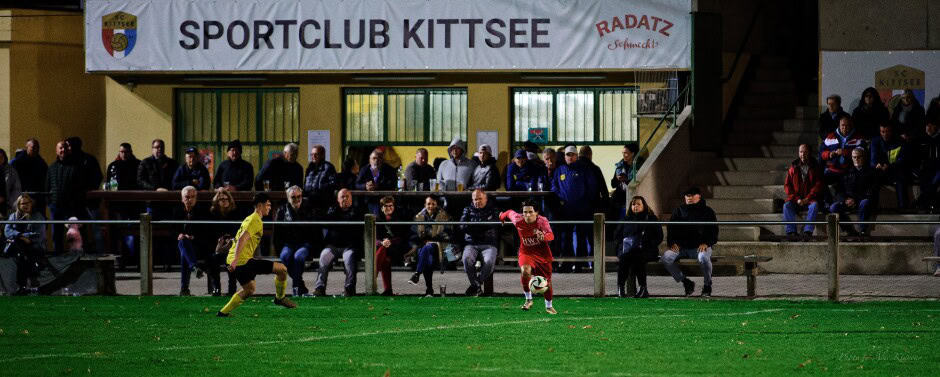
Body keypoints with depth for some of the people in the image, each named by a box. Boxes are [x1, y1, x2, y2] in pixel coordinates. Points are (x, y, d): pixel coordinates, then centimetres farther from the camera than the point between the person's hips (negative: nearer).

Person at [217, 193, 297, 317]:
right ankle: (280, 297, 11)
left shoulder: (249, 219, 20)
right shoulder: (256, 221, -11)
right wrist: (235, 260, -30)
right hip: (244, 260, -10)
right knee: (282, 269, -8)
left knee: (249, 290, 26)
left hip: (236, 261, 10)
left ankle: (224, 312, 23)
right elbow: (242, 239, -22)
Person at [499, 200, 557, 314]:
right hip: (526, 252, 0)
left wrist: (544, 237, -64)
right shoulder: (518, 221, -17)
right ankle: (528, 299, -9)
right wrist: (502, 217, 28)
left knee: (547, 281, 6)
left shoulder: (542, 221, -25)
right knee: (525, 271, -30)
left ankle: (549, 306, 32)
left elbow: (551, 235, -41)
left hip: (542, 253, 0)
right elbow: (510, 212, 6)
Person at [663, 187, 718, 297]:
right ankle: (686, 283, -9)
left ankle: (707, 286, -15)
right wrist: (672, 243, -2)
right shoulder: (679, 211, 18)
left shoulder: (707, 211, 10)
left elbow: (713, 230, 4)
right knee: (666, 257, -24)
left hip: (701, 246, -3)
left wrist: (706, 243, -13)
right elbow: (671, 229, 17)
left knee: (703, 257, -38)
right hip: (681, 246, 3)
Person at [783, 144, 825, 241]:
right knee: (787, 205, -28)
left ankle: (807, 232, -43)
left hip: (810, 199, -2)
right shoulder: (793, 167, 13)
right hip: (796, 199, 2)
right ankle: (791, 232, -38)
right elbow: (787, 186, 8)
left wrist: (807, 199, -13)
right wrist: (797, 199, -8)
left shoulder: (815, 167, 9)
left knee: (814, 205, -34)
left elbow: (818, 185, 0)